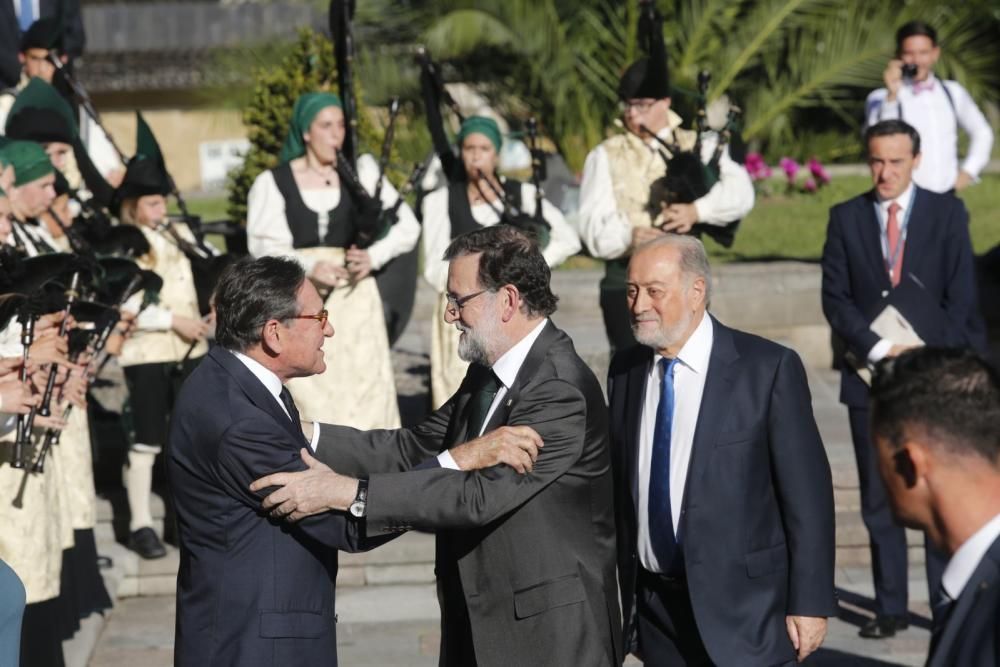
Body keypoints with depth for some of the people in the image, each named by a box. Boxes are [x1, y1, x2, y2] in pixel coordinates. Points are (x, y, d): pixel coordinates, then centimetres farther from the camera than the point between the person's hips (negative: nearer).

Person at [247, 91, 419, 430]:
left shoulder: (361, 173, 8)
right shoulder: (273, 183, 3)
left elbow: (407, 227, 7)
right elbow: (263, 246, -6)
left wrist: (374, 256, -11)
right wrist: (309, 267, -22)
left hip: (354, 300, 2)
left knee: (365, 395, -2)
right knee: (311, 399, -7)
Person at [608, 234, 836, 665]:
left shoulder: (768, 369, -9)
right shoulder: (625, 370, 6)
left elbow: (808, 494, -9)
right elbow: (620, 486, 10)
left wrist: (811, 602, -10)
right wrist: (625, 591, 9)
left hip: (743, 611, -4)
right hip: (655, 610, 5)